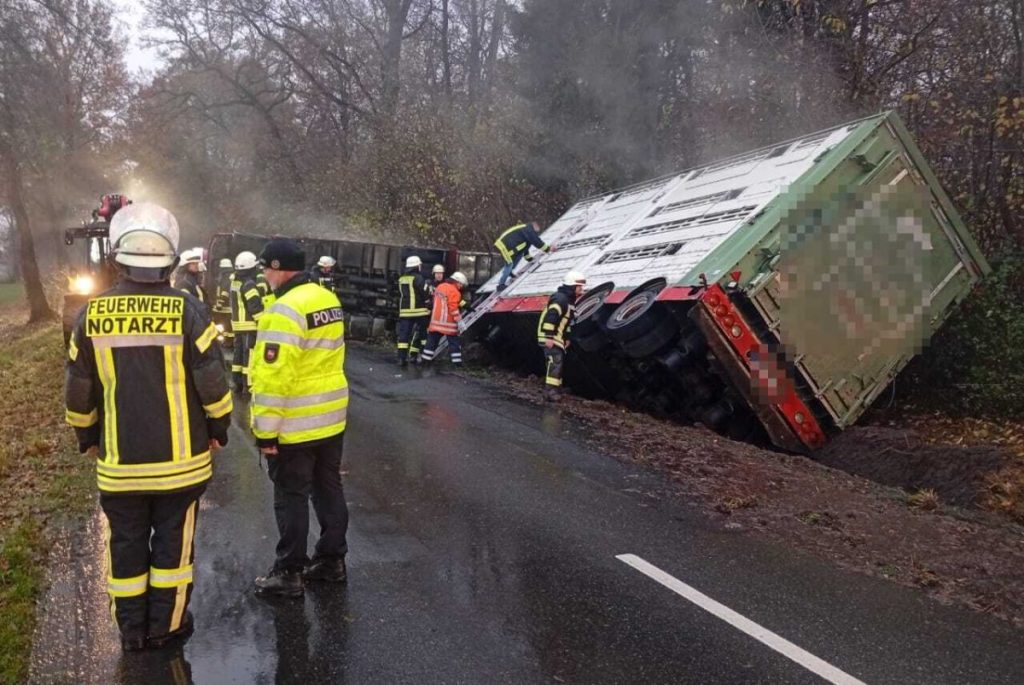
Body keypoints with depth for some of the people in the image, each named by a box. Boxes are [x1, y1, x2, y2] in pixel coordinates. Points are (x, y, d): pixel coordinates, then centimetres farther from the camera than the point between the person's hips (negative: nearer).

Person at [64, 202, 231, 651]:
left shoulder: (93, 314, -5)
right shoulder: (187, 311, -13)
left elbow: (78, 392, 2)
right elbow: (213, 384, -12)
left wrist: (87, 438, 18)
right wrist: (219, 430, 4)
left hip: (120, 461, 2)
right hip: (180, 457, -2)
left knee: (126, 546, 16)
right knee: (172, 543, 13)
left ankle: (132, 631, 28)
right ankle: (166, 626, 24)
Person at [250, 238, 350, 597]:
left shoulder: (286, 309, -20)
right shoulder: (329, 300, 7)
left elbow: (274, 377, -23)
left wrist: (265, 429, -17)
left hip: (296, 424, -8)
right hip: (332, 417, 8)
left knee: (291, 497, 4)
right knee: (329, 488, 17)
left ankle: (289, 573, 15)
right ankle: (332, 559, 30)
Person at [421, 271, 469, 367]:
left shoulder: (440, 286, 13)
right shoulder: (454, 292, -14)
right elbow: (453, 307, -20)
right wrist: (459, 319, -17)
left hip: (436, 320, 7)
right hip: (448, 322, -7)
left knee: (432, 340, 13)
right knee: (454, 341, 1)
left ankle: (426, 359, 14)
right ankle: (457, 361, -1)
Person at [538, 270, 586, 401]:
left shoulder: (570, 300, 15)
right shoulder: (560, 298, -20)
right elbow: (550, 317, -27)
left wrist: (567, 338, 22)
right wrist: (549, 337, -29)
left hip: (558, 337, 11)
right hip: (550, 337, -11)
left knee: (559, 363, 14)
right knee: (555, 362, -16)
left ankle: (555, 388, 23)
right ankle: (550, 391, -18)